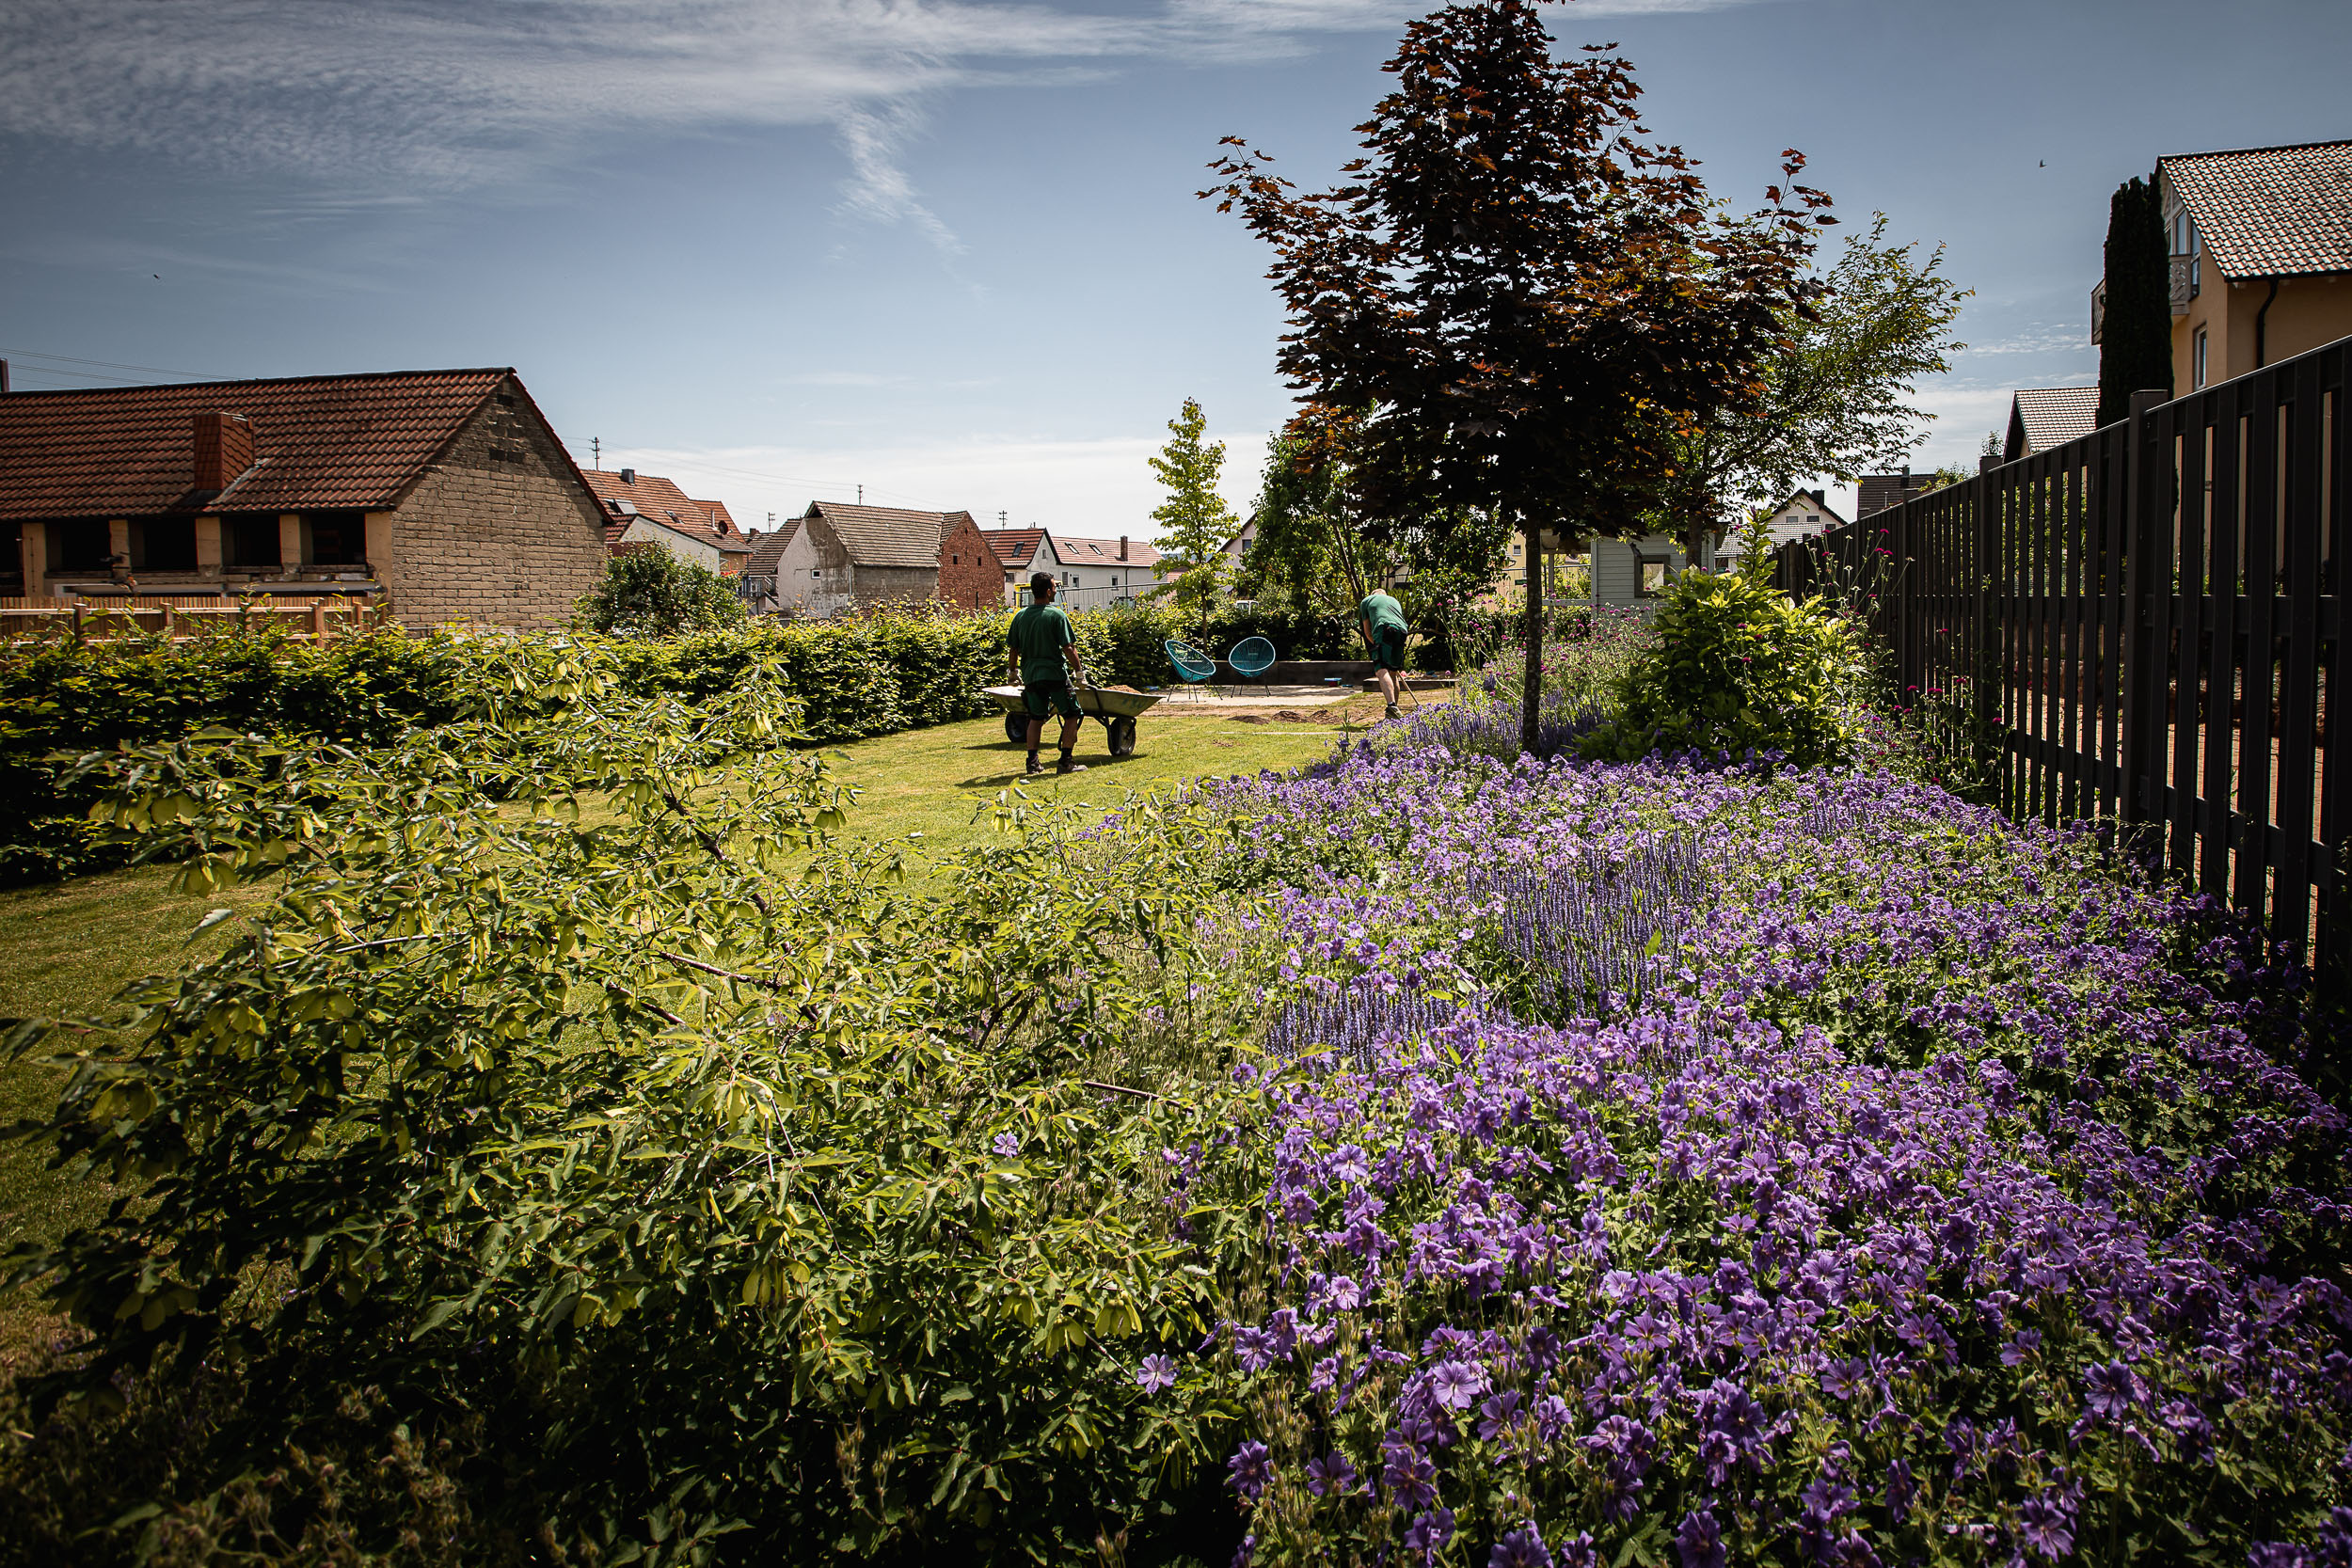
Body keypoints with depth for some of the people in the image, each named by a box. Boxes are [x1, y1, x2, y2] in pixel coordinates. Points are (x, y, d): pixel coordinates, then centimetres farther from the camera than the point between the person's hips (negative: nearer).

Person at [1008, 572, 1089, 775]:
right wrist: (1079, 670, -2)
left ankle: (1032, 762, 11)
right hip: (1055, 674, -5)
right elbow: (1068, 648, -12)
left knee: (1036, 718, 17)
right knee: (1071, 715, 7)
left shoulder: (1020, 617, 5)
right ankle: (1065, 762, 1)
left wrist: (1014, 671, 23)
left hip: (1031, 676, 5)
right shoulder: (1057, 615, -10)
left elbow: (1013, 650, 8)